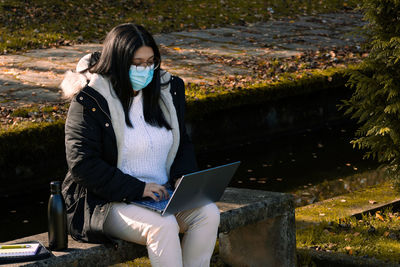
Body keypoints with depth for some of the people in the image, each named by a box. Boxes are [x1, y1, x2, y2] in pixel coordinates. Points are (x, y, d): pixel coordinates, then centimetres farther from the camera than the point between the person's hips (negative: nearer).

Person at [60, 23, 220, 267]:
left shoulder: (168, 90, 9)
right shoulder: (89, 102, -9)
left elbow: (183, 144, 20)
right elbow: (82, 164, -15)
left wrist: (183, 176, -3)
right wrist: (138, 189, -20)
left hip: (164, 194, 6)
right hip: (108, 203, -6)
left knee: (208, 214, -21)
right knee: (163, 225, -32)